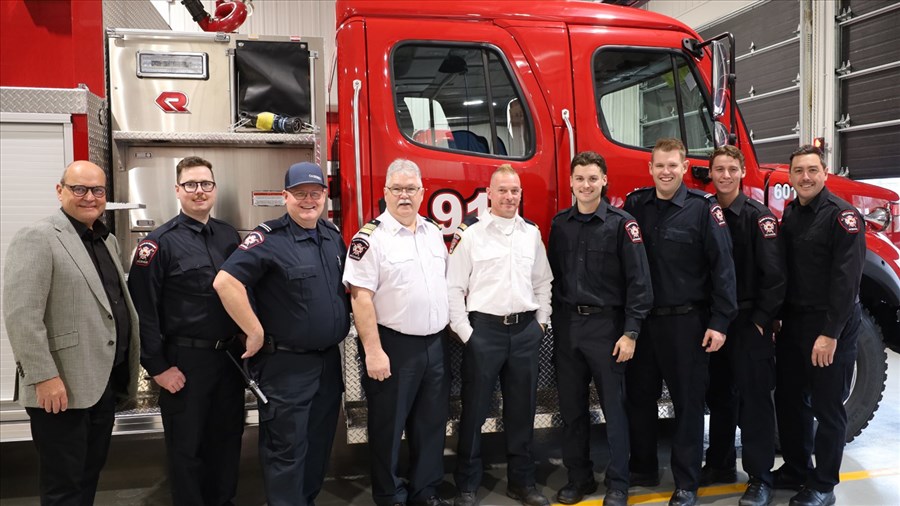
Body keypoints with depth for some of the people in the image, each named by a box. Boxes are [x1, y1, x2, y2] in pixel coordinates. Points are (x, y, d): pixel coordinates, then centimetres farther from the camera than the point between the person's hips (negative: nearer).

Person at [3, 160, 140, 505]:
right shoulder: (37, 238, -12)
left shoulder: (108, 241, 14)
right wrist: (44, 377, -21)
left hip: (103, 382, 8)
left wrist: (127, 370, 13)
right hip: (62, 388, -7)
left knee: (90, 476, 19)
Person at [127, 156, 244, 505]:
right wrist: (158, 367, -12)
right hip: (184, 361, -5)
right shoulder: (160, 242, -9)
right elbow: (143, 310, -11)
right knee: (186, 447, 8)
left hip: (229, 355, 5)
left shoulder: (229, 236, 7)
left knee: (227, 438, 16)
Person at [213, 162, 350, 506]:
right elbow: (225, 282, -26)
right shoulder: (269, 238, -15)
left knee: (320, 442, 19)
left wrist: (344, 324, 11)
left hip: (329, 360, 7)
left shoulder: (333, 236, 8)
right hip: (286, 364, -7)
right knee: (287, 449, 4)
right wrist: (255, 333, -21)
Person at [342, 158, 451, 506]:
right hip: (394, 346, -6)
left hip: (436, 345, 6)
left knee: (432, 423, 15)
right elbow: (360, 297, -15)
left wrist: (449, 329, 13)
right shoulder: (370, 238, -11)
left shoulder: (433, 232, 9)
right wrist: (373, 351, -19)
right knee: (389, 427, 7)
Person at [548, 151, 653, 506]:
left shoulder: (621, 224, -5)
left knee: (613, 407, 4)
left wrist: (630, 332, -13)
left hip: (605, 324, -4)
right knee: (571, 407, 11)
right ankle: (579, 477, 25)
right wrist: (555, 323, 7)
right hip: (567, 325, 4)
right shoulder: (560, 223, 8)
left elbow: (638, 281, -9)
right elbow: (553, 275, 11)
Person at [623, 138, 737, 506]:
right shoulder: (635, 204, 5)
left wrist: (719, 322, -13)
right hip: (641, 319, 4)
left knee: (688, 402, 6)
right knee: (639, 397, 13)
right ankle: (642, 469, 31)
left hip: (685, 321, -4)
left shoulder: (703, 208, -7)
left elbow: (722, 267, -9)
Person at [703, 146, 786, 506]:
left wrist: (762, 320, -15)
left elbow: (774, 273, -13)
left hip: (749, 323, -5)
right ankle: (720, 464, 28)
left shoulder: (758, 216, -8)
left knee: (753, 399, 1)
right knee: (719, 396, 14)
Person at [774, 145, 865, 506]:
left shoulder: (842, 215, -13)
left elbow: (847, 279, -19)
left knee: (827, 406, 3)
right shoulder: (790, 214, 10)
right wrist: (777, 316, 10)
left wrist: (830, 333, -21)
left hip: (831, 327, -7)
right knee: (788, 400, 14)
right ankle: (796, 469, 30)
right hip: (794, 322, 7)